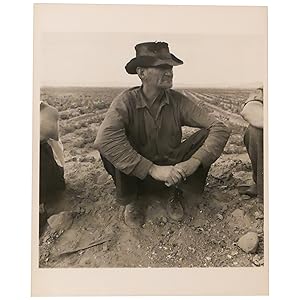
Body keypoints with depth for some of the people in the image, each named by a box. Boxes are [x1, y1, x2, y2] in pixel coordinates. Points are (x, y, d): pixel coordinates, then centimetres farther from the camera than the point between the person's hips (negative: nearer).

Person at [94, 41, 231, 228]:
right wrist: (153, 169, -39)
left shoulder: (178, 101, -11)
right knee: (109, 148, -30)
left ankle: (175, 192, 0)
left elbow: (220, 129, -17)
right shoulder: (126, 101, -18)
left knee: (206, 135, -19)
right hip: (137, 175, -1)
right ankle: (132, 200, -4)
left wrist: (193, 162, -32)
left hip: (173, 169, 2)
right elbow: (104, 139, -37)